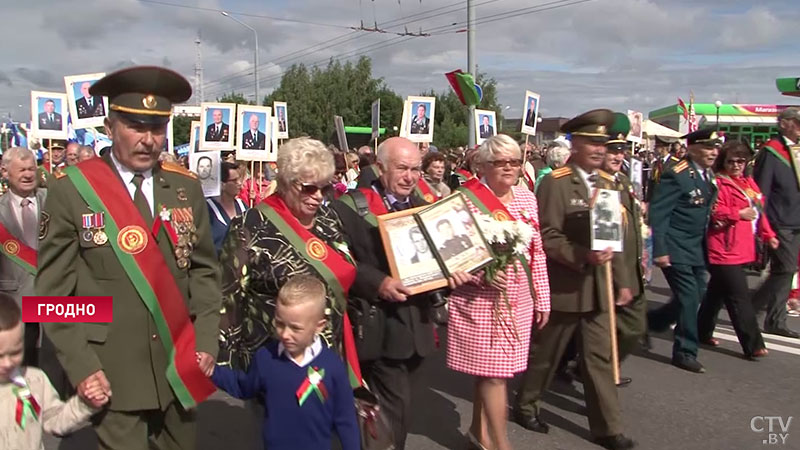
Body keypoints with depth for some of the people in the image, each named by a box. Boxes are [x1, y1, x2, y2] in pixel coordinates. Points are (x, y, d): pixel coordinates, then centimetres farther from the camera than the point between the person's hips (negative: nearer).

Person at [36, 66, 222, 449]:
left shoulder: (186, 187, 3)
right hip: (113, 374, -3)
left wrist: (206, 341, 0)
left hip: (180, 369, 4)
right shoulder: (71, 190, -6)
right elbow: (55, 289, -5)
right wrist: (81, 367, -10)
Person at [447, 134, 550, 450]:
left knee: (491, 368, 14)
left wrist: (542, 299, 12)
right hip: (480, 300, -5)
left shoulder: (526, 198, 8)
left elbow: (537, 253, 12)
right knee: (493, 370, -1)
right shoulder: (466, 198, -10)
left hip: (519, 300, 5)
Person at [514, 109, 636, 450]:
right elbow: (547, 237, -17)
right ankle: (525, 406, 33)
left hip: (598, 288, 6)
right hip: (563, 287, -6)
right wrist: (584, 256, -28)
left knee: (599, 357, 9)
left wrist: (621, 281, 12)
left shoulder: (606, 182, 10)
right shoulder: (555, 183, -12)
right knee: (545, 353, 11)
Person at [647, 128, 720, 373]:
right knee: (689, 298, -5)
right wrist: (659, 250, -21)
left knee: (695, 296, 14)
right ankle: (685, 352, 10)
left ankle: (650, 320, 33)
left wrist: (704, 246, 11)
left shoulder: (708, 176, 9)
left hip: (696, 249, 9)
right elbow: (657, 214, -18)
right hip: (675, 249, -9)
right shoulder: (677, 175, -17)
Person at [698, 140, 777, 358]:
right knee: (740, 299, -6)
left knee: (717, 293, 18)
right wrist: (739, 214, -18)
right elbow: (715, 213, -20)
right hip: (724, 250, -9)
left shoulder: (748, 183, 16)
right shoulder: (718, 183, -11)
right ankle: (753, 345, -1)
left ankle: (703, 332, 30)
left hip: (742, 249, 9)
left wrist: (768, 235, 17)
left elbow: (758, 210, 23)